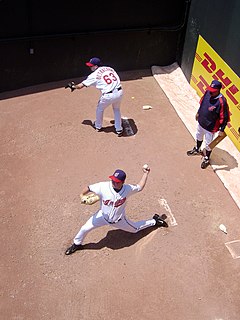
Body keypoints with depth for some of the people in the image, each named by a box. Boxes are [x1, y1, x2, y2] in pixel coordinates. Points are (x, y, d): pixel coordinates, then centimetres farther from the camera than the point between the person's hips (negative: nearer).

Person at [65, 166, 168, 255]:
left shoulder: (127, 189, -26)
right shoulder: (103, 186, -31)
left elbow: (140, 187, -7)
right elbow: (88, 188, -18)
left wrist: (145, 173, -12)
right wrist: (82, 195, -36)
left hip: (118, 220, 0)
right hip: (103, 216, 0)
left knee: (135, 228, 20)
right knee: (85, 228, -3)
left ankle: (154, 221, 47)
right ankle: (77, 244, 29)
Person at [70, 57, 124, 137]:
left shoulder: (94, 75, 0)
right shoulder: (110, 69, 15)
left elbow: (81, 86, 6)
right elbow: (117, 79, 16)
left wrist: (73, 86, 26)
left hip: (108, 96, -5)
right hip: (119, 92, 5)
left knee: (100, 109, 24)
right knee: (116, 109, 29)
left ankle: (98, 126, 44)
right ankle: (119, 130, 31)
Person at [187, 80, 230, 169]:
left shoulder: (221, 101, -33)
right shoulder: (207, 92, -14)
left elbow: (225, 117, -24)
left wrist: (221, 130, -19)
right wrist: (198, 112, 17)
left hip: (210, 127, -7)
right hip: (201, 122, 7)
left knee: (208, 144, 15)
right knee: (199, 136, 31)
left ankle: (206, 158, 42)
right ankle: (197, 150, 60)